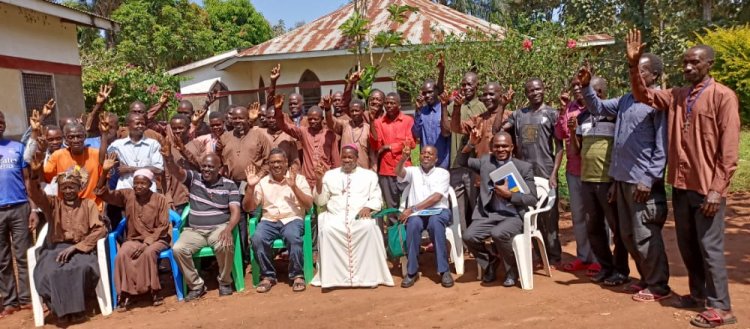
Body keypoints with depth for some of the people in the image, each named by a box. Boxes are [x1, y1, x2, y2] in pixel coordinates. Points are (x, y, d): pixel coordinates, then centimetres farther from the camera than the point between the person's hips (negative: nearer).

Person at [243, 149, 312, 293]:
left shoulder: (299, 178, 7)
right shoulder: (262, 182, 12)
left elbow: (309, 205, -3)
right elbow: (248, 208, 9)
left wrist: (294, 186, -14)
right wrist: (251, 186, -5)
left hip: (292, 219, -2)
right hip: (269, 220, 2)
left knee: (293, 237, -36)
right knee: (257, 239, -29)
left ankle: (297, 275, -18)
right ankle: (268, 276, -10)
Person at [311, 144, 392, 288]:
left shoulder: (369, 175, 15)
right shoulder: (330, 175, 16)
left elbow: (377, 198, 8)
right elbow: (320, 201, 13)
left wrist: (368, 207, -14)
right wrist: (319, 181, -3)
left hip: (361, 216, -1)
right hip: (335, 216, 1)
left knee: (369, 227, -34)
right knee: (326, 229, -32)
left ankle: (370, 275, -24)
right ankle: (331, 276, -24)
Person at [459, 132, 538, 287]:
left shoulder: (525, 167, -1)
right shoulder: (485, 161, 8)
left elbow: (532, 199, -4)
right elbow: (461, 161, 10)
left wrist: (509, 194, -17)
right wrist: (471, 144, -5)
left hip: (514, 216, -3)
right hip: (489, 214, 4)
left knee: (498, 233, -34)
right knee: (469, 236, -20)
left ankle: (512, 269, -2)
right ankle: (489, 262, 12)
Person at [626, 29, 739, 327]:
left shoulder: (723, 96, -9)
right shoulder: (675, 96, 9)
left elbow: (729, 148, -13)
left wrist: (717, 189, -16)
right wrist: (634, 66, -7)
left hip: (707, 188, -6)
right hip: (681, 185, 6)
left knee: (709, 246, 0)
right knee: (687, 245, 16)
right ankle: (698, 294, 32)